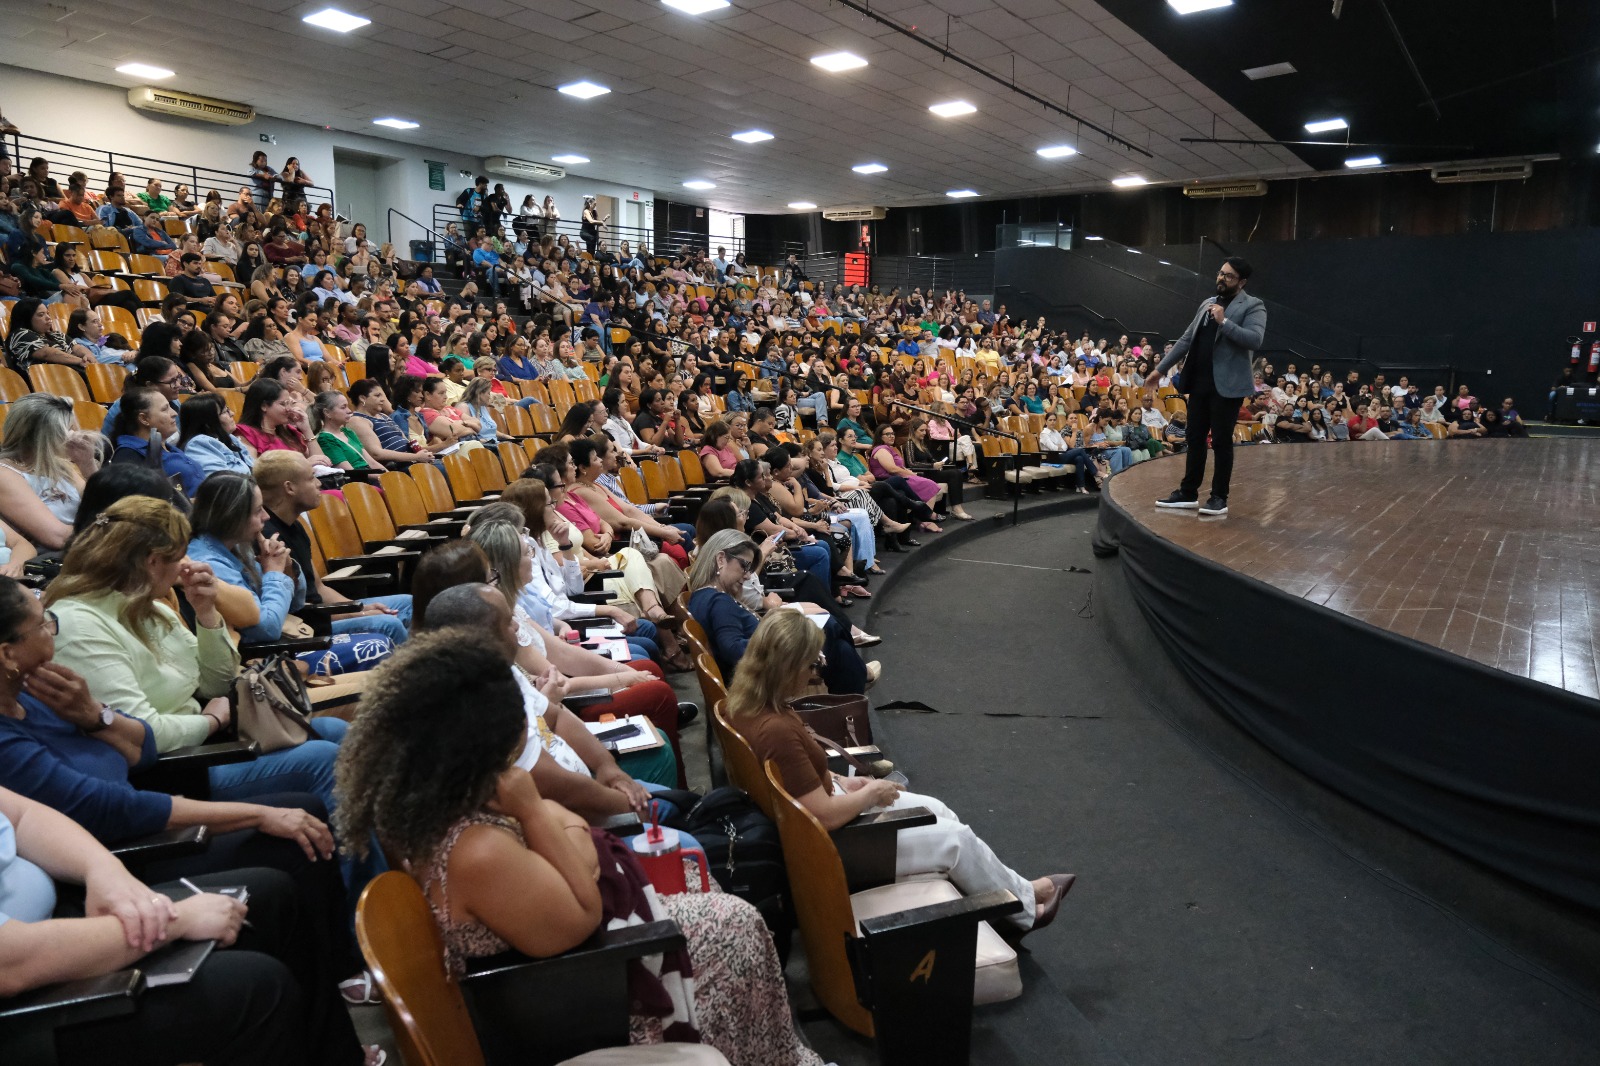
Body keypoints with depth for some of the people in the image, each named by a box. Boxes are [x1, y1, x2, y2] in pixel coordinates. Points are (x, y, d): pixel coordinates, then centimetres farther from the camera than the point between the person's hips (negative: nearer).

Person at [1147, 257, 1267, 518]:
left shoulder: (1253, 306, -3)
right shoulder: (1208, 303, 17)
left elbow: (1255, 339, -19)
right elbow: (1187, 339, 19)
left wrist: (1224, 322, -22)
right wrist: (1160, 369, 16)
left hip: (1227, 385, -7)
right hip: (1199, 382, 7)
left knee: (1221, 441, -2)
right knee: (1195, 438, 9)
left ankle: (1219, 497, 6)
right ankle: (1188, 493, 16)